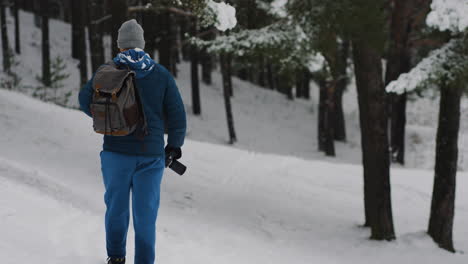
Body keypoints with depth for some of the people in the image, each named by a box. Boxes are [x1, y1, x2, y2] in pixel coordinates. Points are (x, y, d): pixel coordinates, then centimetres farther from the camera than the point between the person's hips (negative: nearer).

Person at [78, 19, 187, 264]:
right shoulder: (161, 74, 1)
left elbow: (86, 99, -10)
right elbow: (177, 115, 0)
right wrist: (174, 144, 15)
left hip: (116, 151, 0)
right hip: (151, 154, 0)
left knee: (116, 204, 18)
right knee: (146, 211, 4)